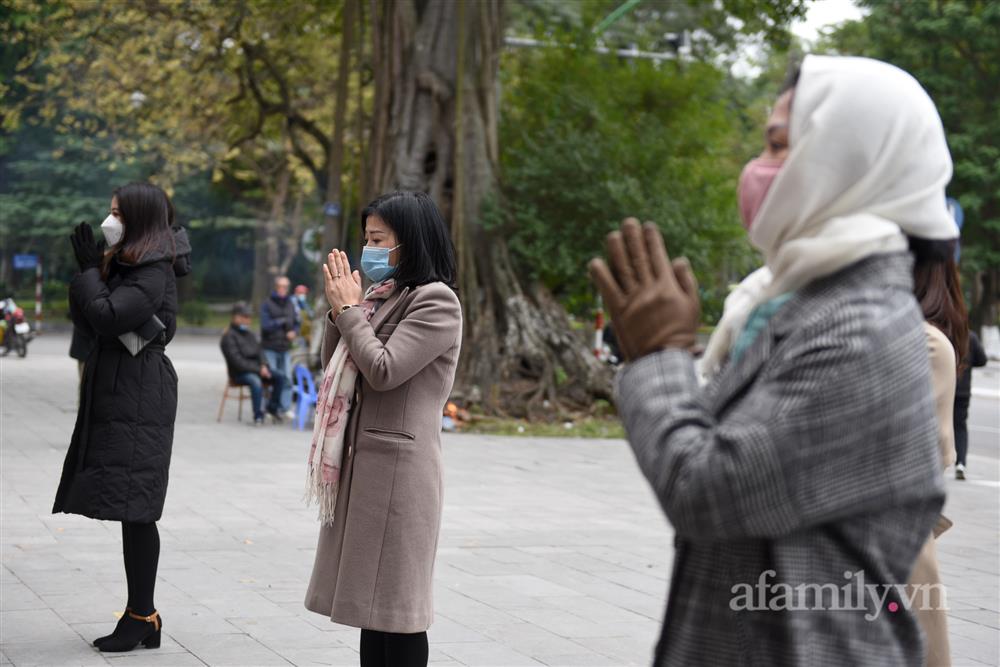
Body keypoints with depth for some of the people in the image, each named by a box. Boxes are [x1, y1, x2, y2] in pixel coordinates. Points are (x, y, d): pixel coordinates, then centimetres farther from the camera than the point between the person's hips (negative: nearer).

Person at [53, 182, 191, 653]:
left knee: (134, 511, -7)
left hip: (138, 402, -9)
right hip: (114, 396, 9)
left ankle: (141, 618, -2)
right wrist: (89, 270, 2)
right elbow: (87, 323, 14)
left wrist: (89, 270, -9)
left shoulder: (154, 274, -12)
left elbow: (107, 319, -21)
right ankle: (143, 614, 15)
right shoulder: (121, 264, 17)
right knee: (132, 512, 10)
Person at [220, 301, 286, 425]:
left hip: (255, 369, 8)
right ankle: (258, 416, -31)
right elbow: (237, 361, -18)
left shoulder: (249, 334, 16)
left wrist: (263, 366, -5)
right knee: (255, 381, -37)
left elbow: (259, 352, 18)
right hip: (239, 374, -8)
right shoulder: (229, 337, -9)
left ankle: (272, 407, 6)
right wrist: (258, 370, -22)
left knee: (279, 377, -11)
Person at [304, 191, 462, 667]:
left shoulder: (436, 301, -10)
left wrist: (349, 309, -7)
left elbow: (384, 370, -18)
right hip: (363, 462, 9)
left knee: (397, 604, -4)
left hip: (398, 465, -9)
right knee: (371, 599, 12)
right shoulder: (383, 295, 16)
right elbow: (333, 366, 17)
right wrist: (338, 309, 3)